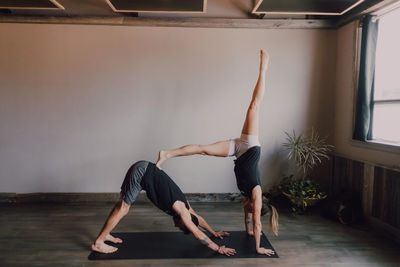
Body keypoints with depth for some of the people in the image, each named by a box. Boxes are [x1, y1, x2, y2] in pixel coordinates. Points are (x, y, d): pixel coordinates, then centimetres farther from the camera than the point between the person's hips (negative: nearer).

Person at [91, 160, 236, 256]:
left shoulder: (183, 205, 10)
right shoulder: (181, 209, -11)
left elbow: (198, 218, 26)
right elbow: (197, 233, -10)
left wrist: (214, 233, 33)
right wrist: (218, 248, -4)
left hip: (145, 170, 8)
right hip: (141, 172, -8)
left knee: (122, 205, 14)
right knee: (123, 208, -5)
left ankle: (106, 234, 25)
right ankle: (98, 243, 2)